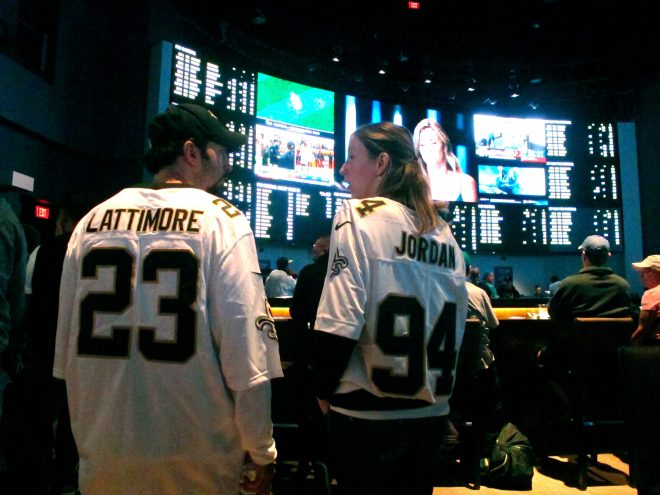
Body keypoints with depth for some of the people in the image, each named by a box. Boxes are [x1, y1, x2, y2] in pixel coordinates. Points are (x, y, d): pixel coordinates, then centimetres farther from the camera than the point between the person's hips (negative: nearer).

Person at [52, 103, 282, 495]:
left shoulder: (93, 219, 2)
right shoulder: (221, 220, -11)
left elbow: (66, 342, 7)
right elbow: (246, 347, -16)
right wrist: (262, 451, -6)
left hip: (103, 450, 4)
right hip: (196, 459, -3)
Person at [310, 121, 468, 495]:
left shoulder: (358, 215, -12)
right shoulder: (445, 233, 7)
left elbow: (339, 323, -19)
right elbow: (456, 324, 10)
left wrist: (325, 389, -4)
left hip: (368, 412, -6)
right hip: (432, 412, 6)